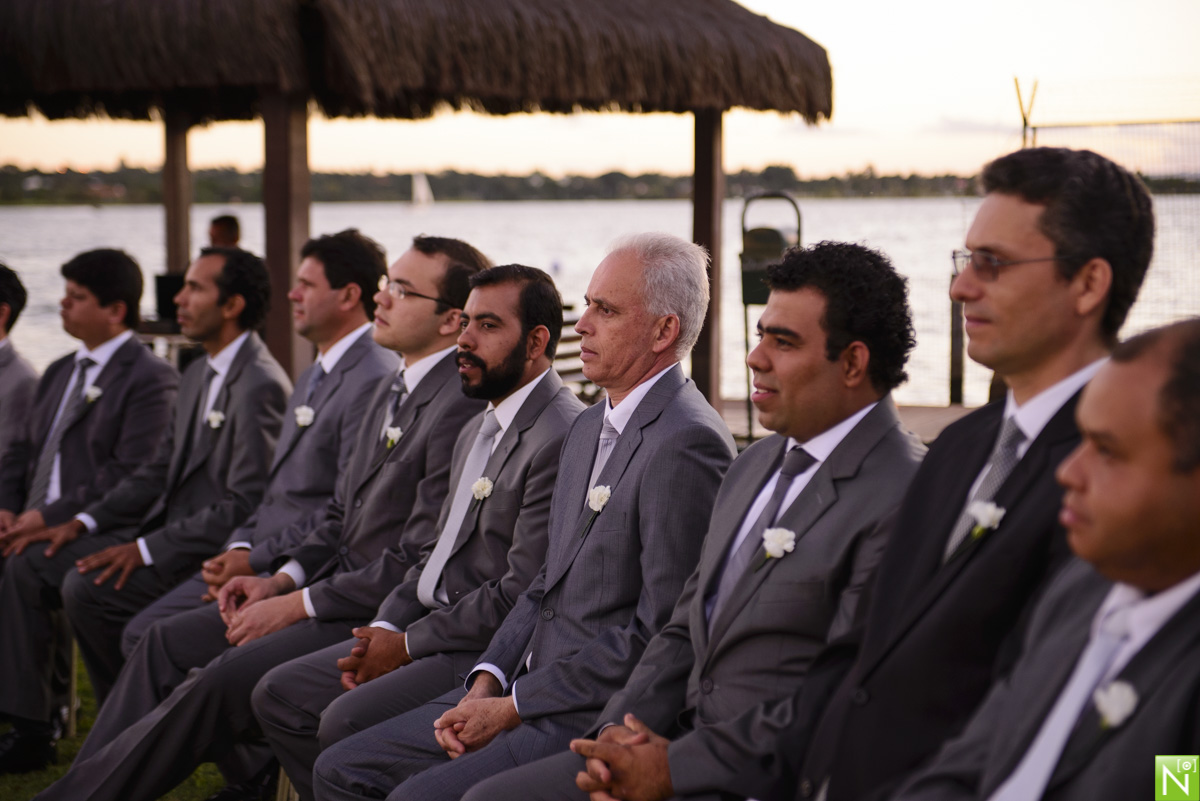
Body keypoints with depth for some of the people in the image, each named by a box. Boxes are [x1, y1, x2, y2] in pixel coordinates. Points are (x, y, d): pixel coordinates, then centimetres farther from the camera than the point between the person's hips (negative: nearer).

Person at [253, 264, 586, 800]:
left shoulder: (562, 438, -18)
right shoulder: (478, 431, 17)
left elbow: (522, 595, -21)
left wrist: (409, 644, -13)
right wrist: (386, 628, 2)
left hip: (489, 651, -10)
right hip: (431, 627, 10)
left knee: (346, 722, -25)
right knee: (278, 695, 4)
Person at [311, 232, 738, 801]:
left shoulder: (687, 445, -17)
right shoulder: (589, 428, 16)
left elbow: (657, 634, -19)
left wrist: (514, 706, -14)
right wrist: (487, 681, 1)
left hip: (598, 715, -9)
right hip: (526, 687, 9)